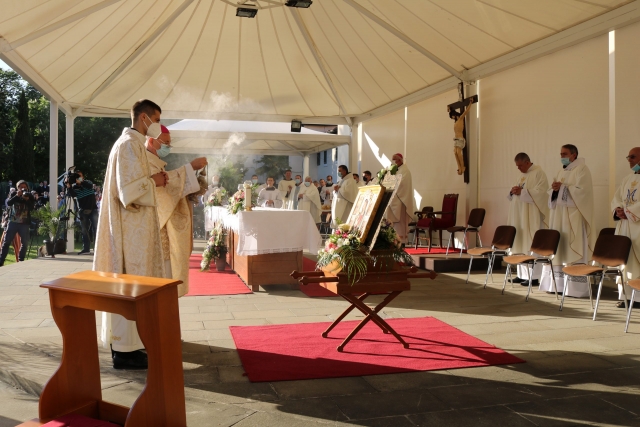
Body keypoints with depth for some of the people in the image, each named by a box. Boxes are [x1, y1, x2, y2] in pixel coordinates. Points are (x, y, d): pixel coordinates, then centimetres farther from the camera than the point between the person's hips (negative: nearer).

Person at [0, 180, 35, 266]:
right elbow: (8, 203, -11)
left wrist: (27, 200, -22)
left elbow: (31, 208, -7)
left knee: (25, 243, 0)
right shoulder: (14, 194, 5)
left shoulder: (30, 196, 4)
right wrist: (17, 196, -20)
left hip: (24, 223, 1)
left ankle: (21, 261, 11)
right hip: (13, 222, -1)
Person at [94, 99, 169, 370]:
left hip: (131, 223, 11)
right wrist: (154, 181, -8)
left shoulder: (131, 143, 17)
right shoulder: (130, 144, -15)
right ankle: (125, 350, 1)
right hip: (131, 225, -11)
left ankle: (123, 343, 23)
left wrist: (153, 180, 10)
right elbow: (131, 188, -23)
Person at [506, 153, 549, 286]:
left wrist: (522, 192, -19)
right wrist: (513, 192, -1)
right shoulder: (522, 175, 19)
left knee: (532, 246, -8)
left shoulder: (539, 173, -7)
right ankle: (522, 275, 14)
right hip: (520, 215, 9)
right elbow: (516, 194, 22)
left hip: (532, 216, -8)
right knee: (521, 245, 8)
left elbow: (540, 191, -18)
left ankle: (534, 277, -5)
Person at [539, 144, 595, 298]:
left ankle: (576, 287, -6)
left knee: (573, 250, -9)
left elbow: (581, 190, -16)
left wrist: (562, 187, -18)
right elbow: (553, 193, 15)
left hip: (574, 216, -8)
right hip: (559, 215, 8)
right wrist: (554, 188, -6)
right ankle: (558, 284, 9)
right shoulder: (561, 172, 19)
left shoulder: (582, 170, -4)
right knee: (558, 249, 5)